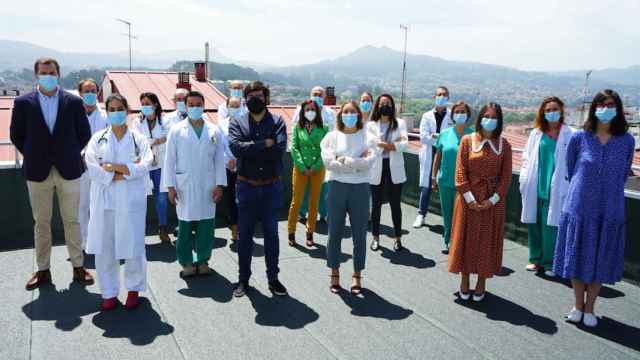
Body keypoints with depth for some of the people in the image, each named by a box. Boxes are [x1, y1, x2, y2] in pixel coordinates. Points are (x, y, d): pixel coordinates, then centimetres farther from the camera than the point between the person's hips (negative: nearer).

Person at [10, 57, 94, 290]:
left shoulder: (74, 102, -1)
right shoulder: (23, 103, 0)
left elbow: (84, 133, 7)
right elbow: (16, 135, 7)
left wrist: (70, 155, 7)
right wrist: (34, 157, 6)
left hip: (68, 170, 0)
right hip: (38, 172, 1)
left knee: (72, 221, 7)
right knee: (41, 223, 9)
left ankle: (78, 267, 17)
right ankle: (43, 270, 19)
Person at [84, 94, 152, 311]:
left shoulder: (138, 138, 5)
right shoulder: (98, 138, 8)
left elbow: (145, 166, -8)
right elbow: (91, 167, -5)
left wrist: (112, 167, -11)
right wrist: (126, 171, -13)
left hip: (131, 200, -1)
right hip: (104, 200, 2)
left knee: (133, 246, 2)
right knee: (105, 248, 4)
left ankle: (134, 289, 21)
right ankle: (109, 293, 18)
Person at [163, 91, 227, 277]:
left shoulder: (214, 131, 6)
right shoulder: (176, 130, 2)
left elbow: (219, 160, 6)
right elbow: (170, 160, 1)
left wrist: (219, 185, 0)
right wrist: (170, 186, -4)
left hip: (207, 187, 2)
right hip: (184, 187, -1)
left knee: (206, 226, 6)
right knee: (185, 227, 3)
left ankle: (203, 260, 21)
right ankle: (187, 262, 16)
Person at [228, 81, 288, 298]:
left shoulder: (277, 122, -1)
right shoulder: (237, 123, 1)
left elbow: (280, 150, -17)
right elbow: (236, 147, -18)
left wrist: (250, 150, -14)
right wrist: (264, 144, -17)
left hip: (272, 187, 0)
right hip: (246, 187, 0)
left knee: (271, 234, 11)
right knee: (244, 235, 10)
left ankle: (273, 278, 24)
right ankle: (243, 279, 24)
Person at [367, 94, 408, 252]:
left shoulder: (400, 123, 6)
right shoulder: (371, 125, 5)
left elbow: (405, 143, -8)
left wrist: (382, 144, -12)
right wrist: (394, 144, -11)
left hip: (394, 169, 0)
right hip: (377, 169, 0)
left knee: (395, 204, 6)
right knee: (376, 204, 7)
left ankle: (397, 238, 17)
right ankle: (375, 237, 19)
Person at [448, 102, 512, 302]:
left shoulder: (504, 145, 1)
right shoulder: (467, 140, -2)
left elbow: (506, 176, -1)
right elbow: (460, 171, -5)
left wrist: (493, 200, -11)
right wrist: (470, 198, -12)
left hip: (492, 201, 1)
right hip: (468, 199, 0)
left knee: (487, 241, 8)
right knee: (466, 239, 7)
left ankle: (482, 283, 22)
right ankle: (464, 280, 23)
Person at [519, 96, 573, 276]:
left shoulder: (569, 135, -2)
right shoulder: (536, 133, 9)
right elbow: (527, 157, 10)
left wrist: (568, 186, -11)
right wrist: (524, 181, 4)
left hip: (554, 189, -4)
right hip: (534, 187, 4)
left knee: (550, 225, -3)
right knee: (533, 223, 10)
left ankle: (549, 263, 10)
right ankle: (536, 259, 24)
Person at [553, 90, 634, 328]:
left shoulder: (626, 141, -2)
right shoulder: (580, 138, -4)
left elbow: (623, 174, 11)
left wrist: (609, 194, 14)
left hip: (609, 211, 0)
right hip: (579, 208, 0)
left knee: (601, 261, 8)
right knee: (577, 257, 8)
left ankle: (589, 308, 24)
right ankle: (578, 305, 25)